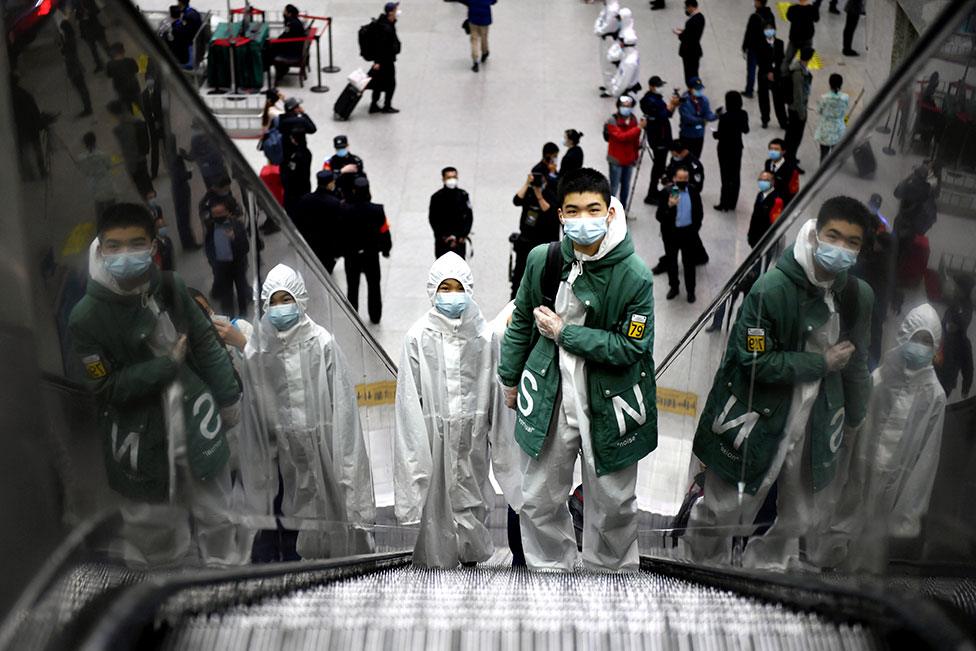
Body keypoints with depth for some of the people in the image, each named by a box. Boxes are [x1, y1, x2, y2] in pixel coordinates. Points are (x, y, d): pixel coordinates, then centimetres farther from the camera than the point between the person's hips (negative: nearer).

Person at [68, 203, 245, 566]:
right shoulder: (86, 317, -16)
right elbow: (107, 387, -15)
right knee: (155, 531, 8)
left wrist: (228, 399, 8)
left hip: (196, 424, 4)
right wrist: (168, 365, -15)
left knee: (217, 515, 19)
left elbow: (205, 344, 5)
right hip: (142, 441, -4)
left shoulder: (169, 287, -5)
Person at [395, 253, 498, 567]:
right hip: (435, 432, -1)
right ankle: (438, 562, 16)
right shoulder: (418, 335, -4)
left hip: (472, 434, 2)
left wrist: (498, 434, 4)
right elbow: (409, 395, -3)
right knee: (437, 498, 3)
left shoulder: (483, 335, 1)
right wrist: (415, 444, -6)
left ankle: (472, 557, 26)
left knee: (471, 494, 9)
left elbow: (494, 388, 4)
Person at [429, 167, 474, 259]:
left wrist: (463, 236, -5)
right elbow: (433, 220, -1)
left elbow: (469, 217, 5)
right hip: (442, 241, -1)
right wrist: (444, 237, -8)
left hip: (460, 241, 1)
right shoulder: (436, 197, -1)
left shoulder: (463, 195, 4)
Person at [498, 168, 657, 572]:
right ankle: (549, 569, 33)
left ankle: (613, 570, 33)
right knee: (539, 502, 14)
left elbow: (628, 347, -17)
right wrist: (510, 379, 18)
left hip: (607, 403, -3)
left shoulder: (635, 276, -15)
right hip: (548, 398, 3)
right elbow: (521, 319, 10)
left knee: (612, 506, 12)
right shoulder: (542, 259, -4)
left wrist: (562, 332, -15)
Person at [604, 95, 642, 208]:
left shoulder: (633, 119, 5)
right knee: (614, 187, -3)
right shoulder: (613, 121, -13)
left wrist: (636, 155, 18)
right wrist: (638, 128, -30)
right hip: (616, 160, -5)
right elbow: (621, 137, -27)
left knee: (626, 186, 12)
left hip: (629, 160, 5)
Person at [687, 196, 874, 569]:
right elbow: (756, 362, -21)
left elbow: (856, 361, 13)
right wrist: (822, 363, -14)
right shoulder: (771, 289, -21)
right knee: (723, 514, 8)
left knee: (803, 519, 17)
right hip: (757, 420, -5)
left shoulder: (859, 295, -2)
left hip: (814, 425, 6)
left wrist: (855, 418, 24)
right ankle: (706, 566, 35)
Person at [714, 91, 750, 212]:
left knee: (726, 177, 4)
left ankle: (724, 204, 11)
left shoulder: (724, 117, -23)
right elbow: (746, 130, 7)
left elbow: (720, 135, -19)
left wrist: (715, 134, 1)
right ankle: (732, 203, 20)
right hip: (737, 148, 5)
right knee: (735, 176, 13)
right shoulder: (743, 115, -6)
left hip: (725, 149, -5)